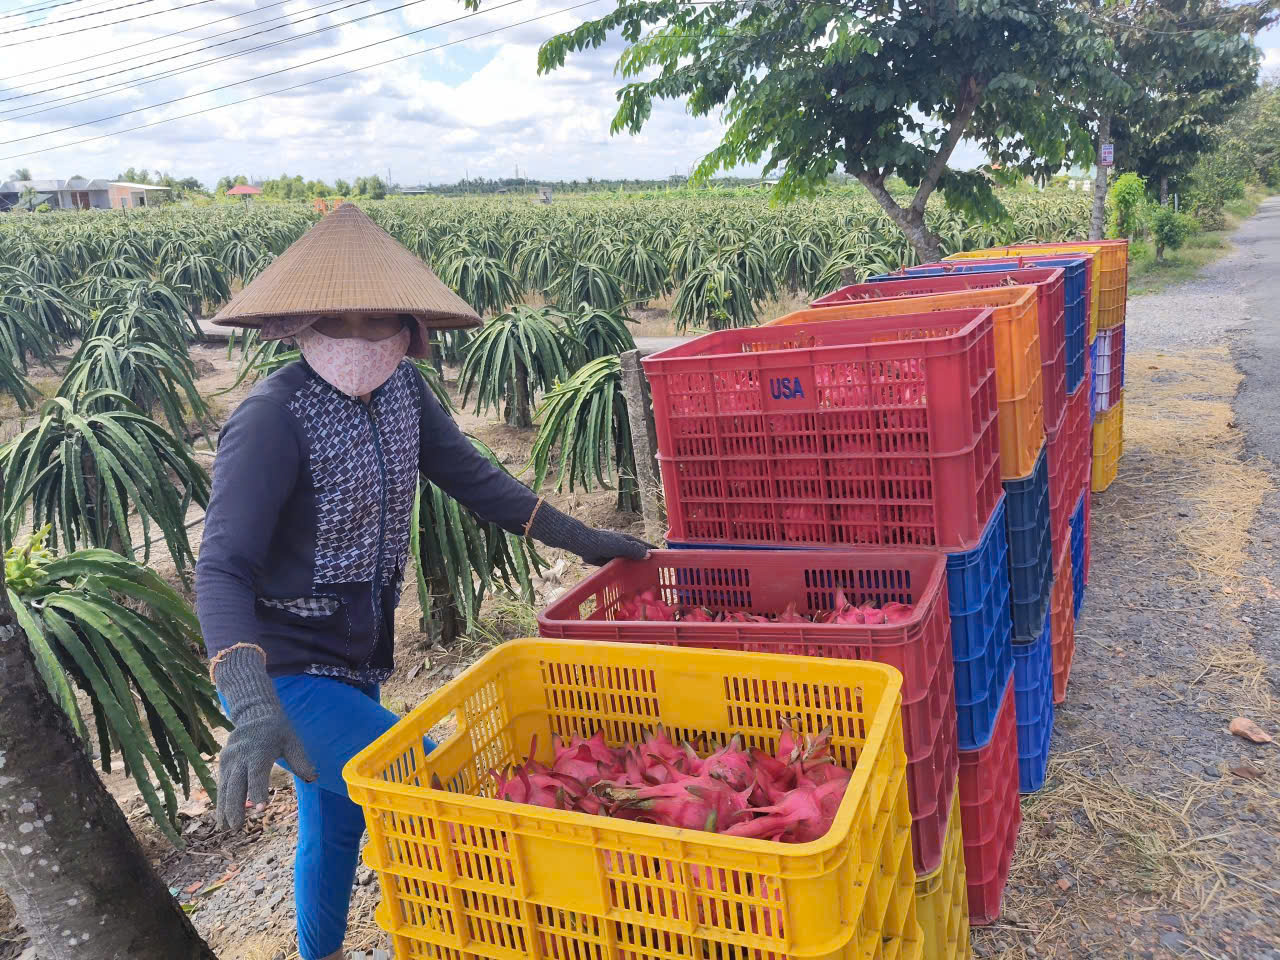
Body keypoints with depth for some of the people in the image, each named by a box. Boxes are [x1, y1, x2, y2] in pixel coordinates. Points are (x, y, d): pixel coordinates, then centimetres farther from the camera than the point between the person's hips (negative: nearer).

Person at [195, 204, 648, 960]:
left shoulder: (402, 389, -4)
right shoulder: (274, 418, -25)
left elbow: (474, 478, 6)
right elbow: (222, 571, -29)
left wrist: (583, 540, 7)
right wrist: (253, 707, -43)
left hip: (356, 661, 7)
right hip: (285, 673, -7)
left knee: (336, 819, 25)